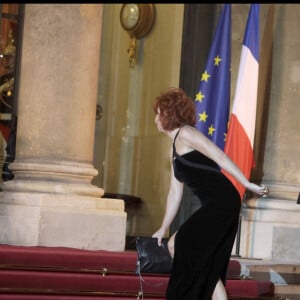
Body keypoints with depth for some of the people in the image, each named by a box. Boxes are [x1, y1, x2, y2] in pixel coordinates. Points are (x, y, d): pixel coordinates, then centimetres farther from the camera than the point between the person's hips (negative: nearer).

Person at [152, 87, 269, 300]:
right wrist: (163, 228, 27)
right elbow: (175, 192, 26)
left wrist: (248, 184, -20)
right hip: (215, 206, 9)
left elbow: (220, 157, -13)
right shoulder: (175, 148, 24)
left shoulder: (185, 134, -4)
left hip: (222, 201, -9)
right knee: (210, 267, 8)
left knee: (178, 245, -9)